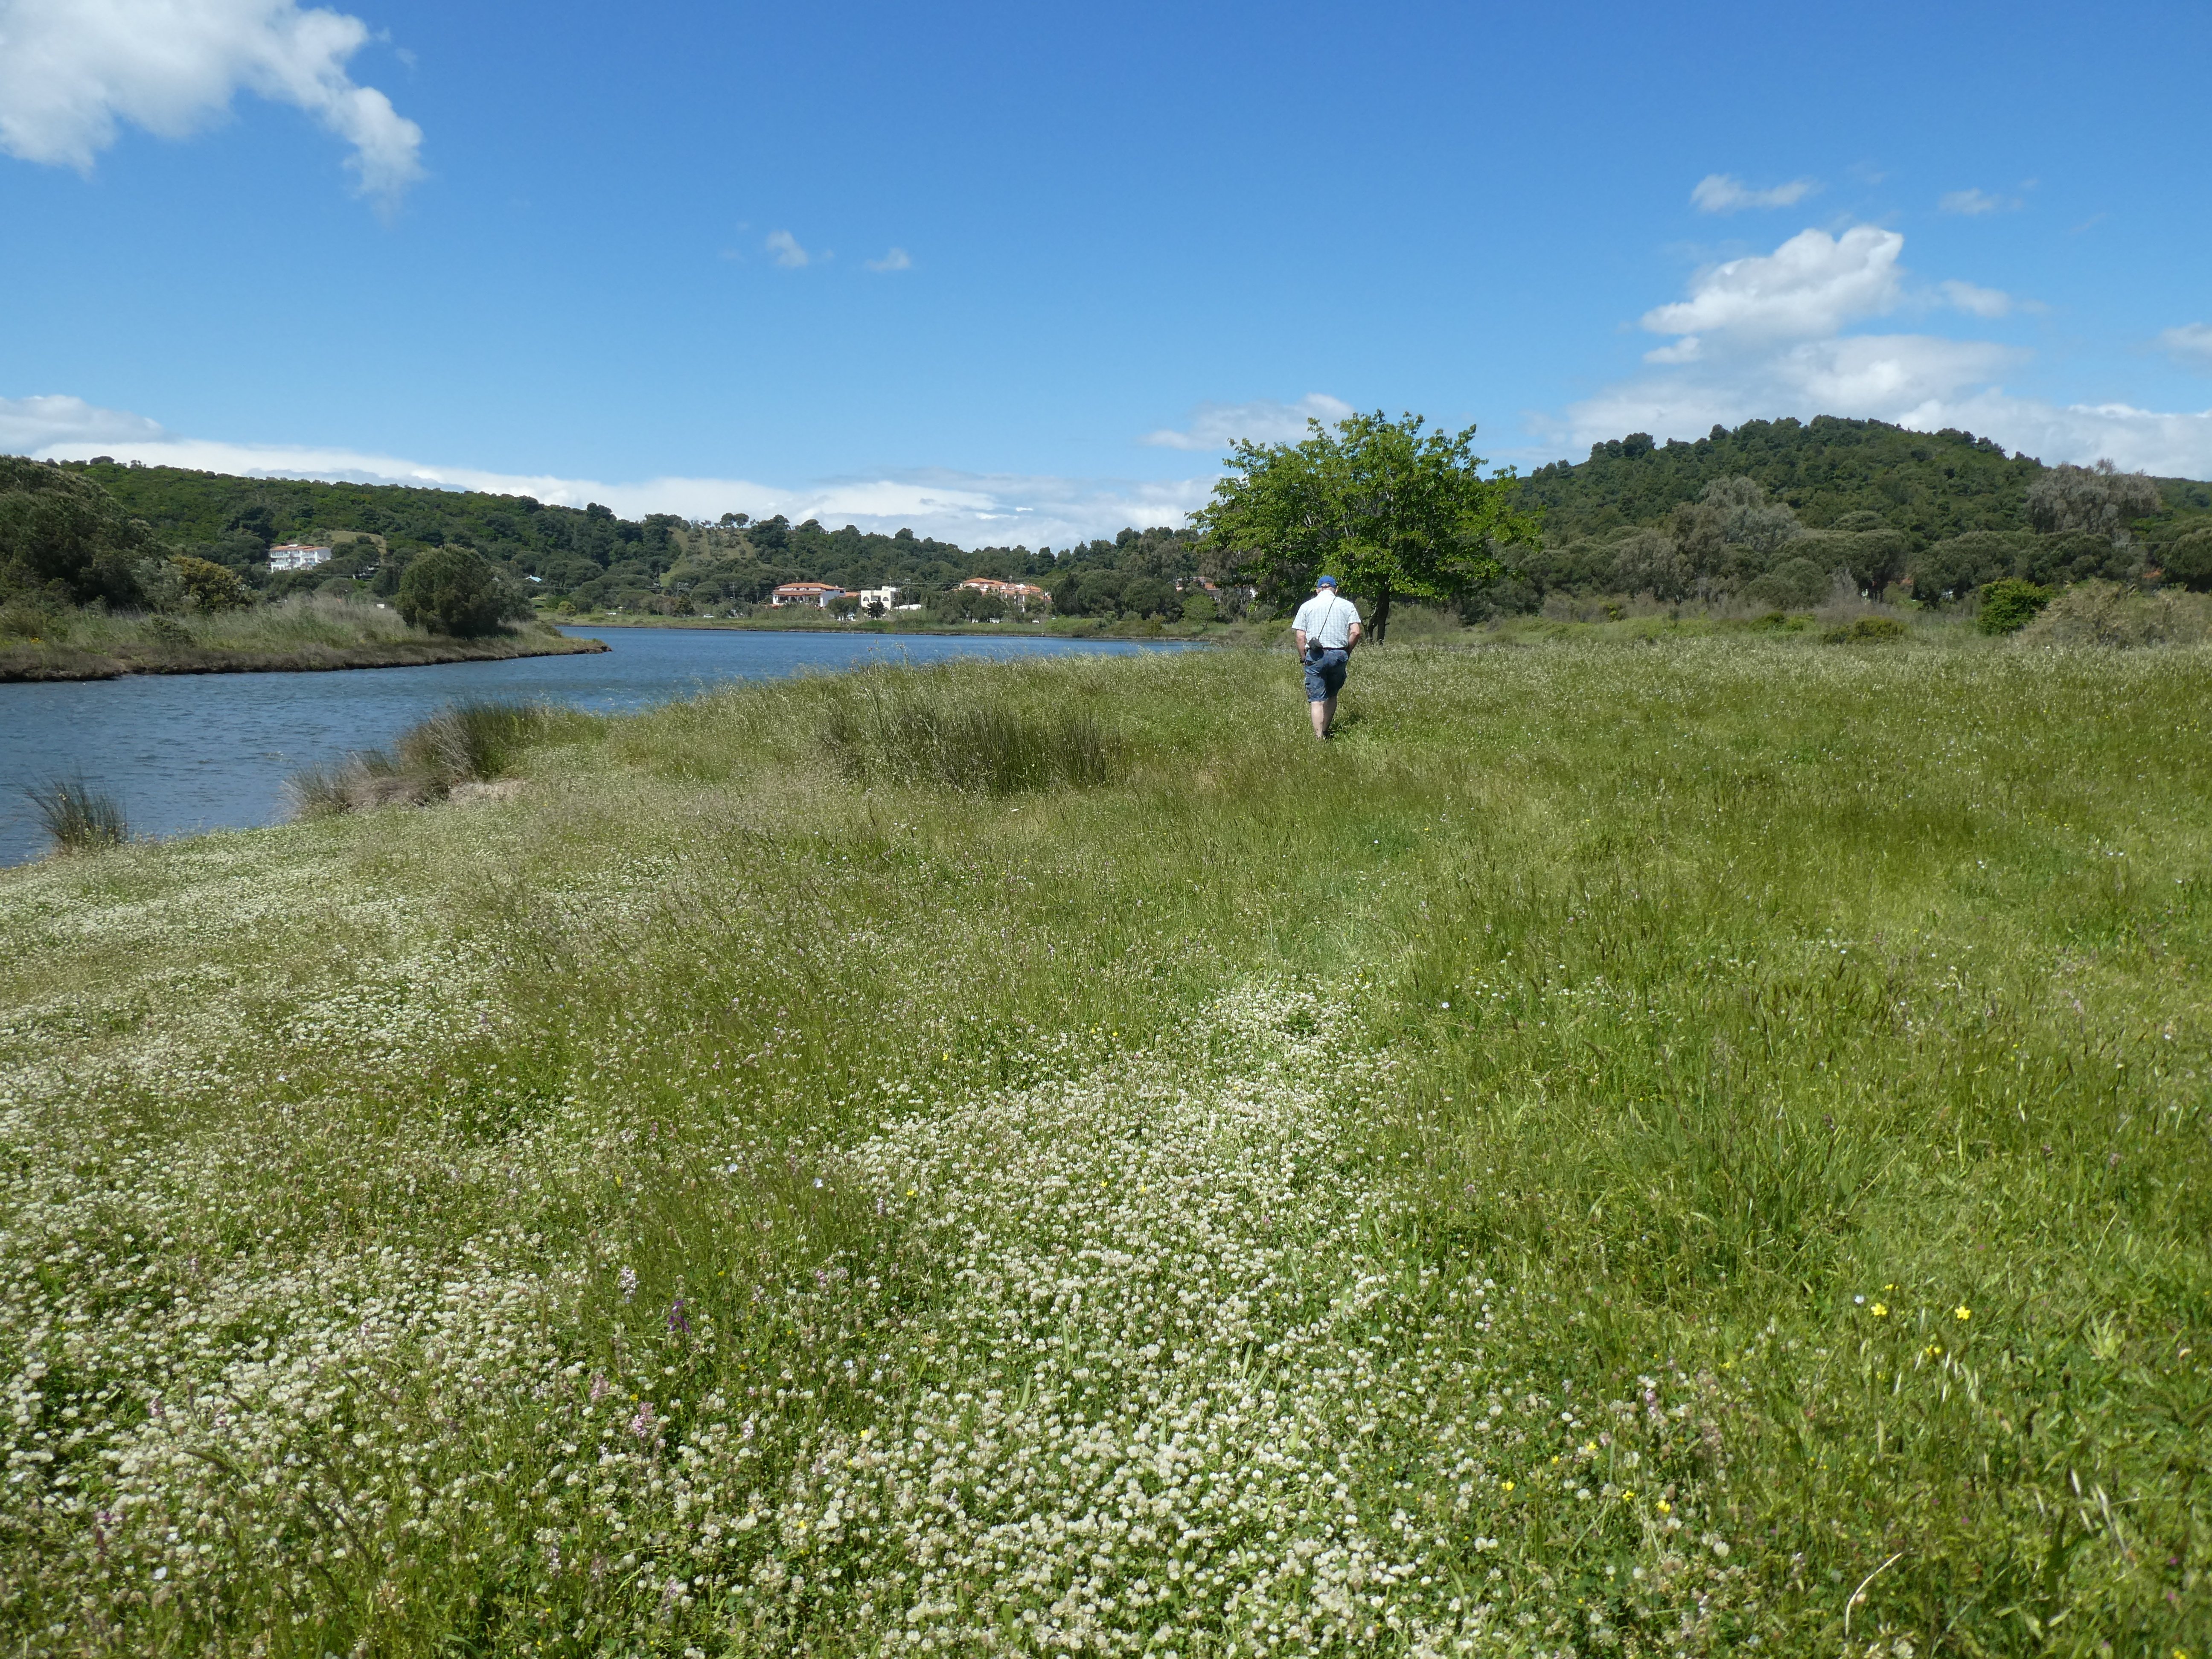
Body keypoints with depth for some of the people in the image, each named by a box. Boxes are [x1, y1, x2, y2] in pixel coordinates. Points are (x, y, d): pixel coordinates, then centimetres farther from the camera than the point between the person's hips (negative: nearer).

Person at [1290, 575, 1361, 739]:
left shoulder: (1307, 606, 8)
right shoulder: (1347, 605, 8)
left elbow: (1299, 636, 1)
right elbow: (1355, 632, -2)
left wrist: (1304, 657, 10)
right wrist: (1347, 652, 11)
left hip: (1315, 656, -1)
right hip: (1339, 655, 1)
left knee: (1316, 699, -2)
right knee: (1332, 695, 17)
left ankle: (1319, 737, -10)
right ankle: (1326, 732, 20)